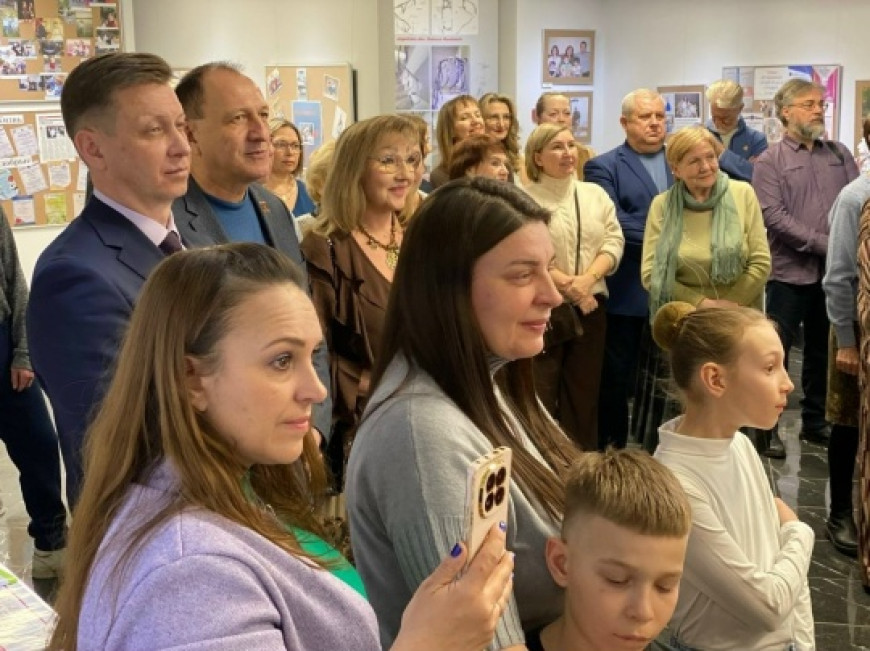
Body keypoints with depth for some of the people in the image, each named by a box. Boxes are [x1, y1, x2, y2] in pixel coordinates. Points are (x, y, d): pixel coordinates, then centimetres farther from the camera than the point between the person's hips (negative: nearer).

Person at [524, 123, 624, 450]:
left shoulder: (595, 194, 12)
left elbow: (614, 241, 5)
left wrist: (586, 280, -11)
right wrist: (566, 285, -17)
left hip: (590, 307, 5)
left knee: (584, 392, 10)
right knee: (539, 395, -3)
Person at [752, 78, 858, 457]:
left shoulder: (839, 154, 11)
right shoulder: (770, 161, -3)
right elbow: (773, 216, -13)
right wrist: (825, 244, -15)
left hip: (833, 271, 5)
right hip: (790, 271, -4)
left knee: (823, 351, 13)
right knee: (775, 352, 0)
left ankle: (814, 420, 26)